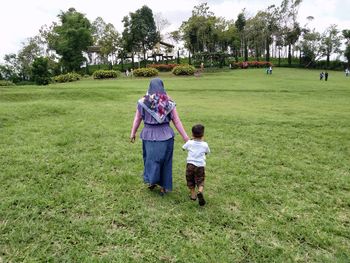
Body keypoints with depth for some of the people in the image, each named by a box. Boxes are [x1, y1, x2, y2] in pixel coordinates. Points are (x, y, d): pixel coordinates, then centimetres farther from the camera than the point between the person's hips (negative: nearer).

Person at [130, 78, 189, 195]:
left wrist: (133, 133, 12)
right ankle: (163, 186, 23)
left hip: (149, 135, 0)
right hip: (165, 135, 0)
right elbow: (177, 121, -5)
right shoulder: (169, 102, -5)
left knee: (151, 158, 22)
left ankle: (152, 181, 23)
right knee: (165, 160, 15)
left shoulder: (143, 101, -5)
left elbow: (137, 119, 0)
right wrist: (185, 137, 0)